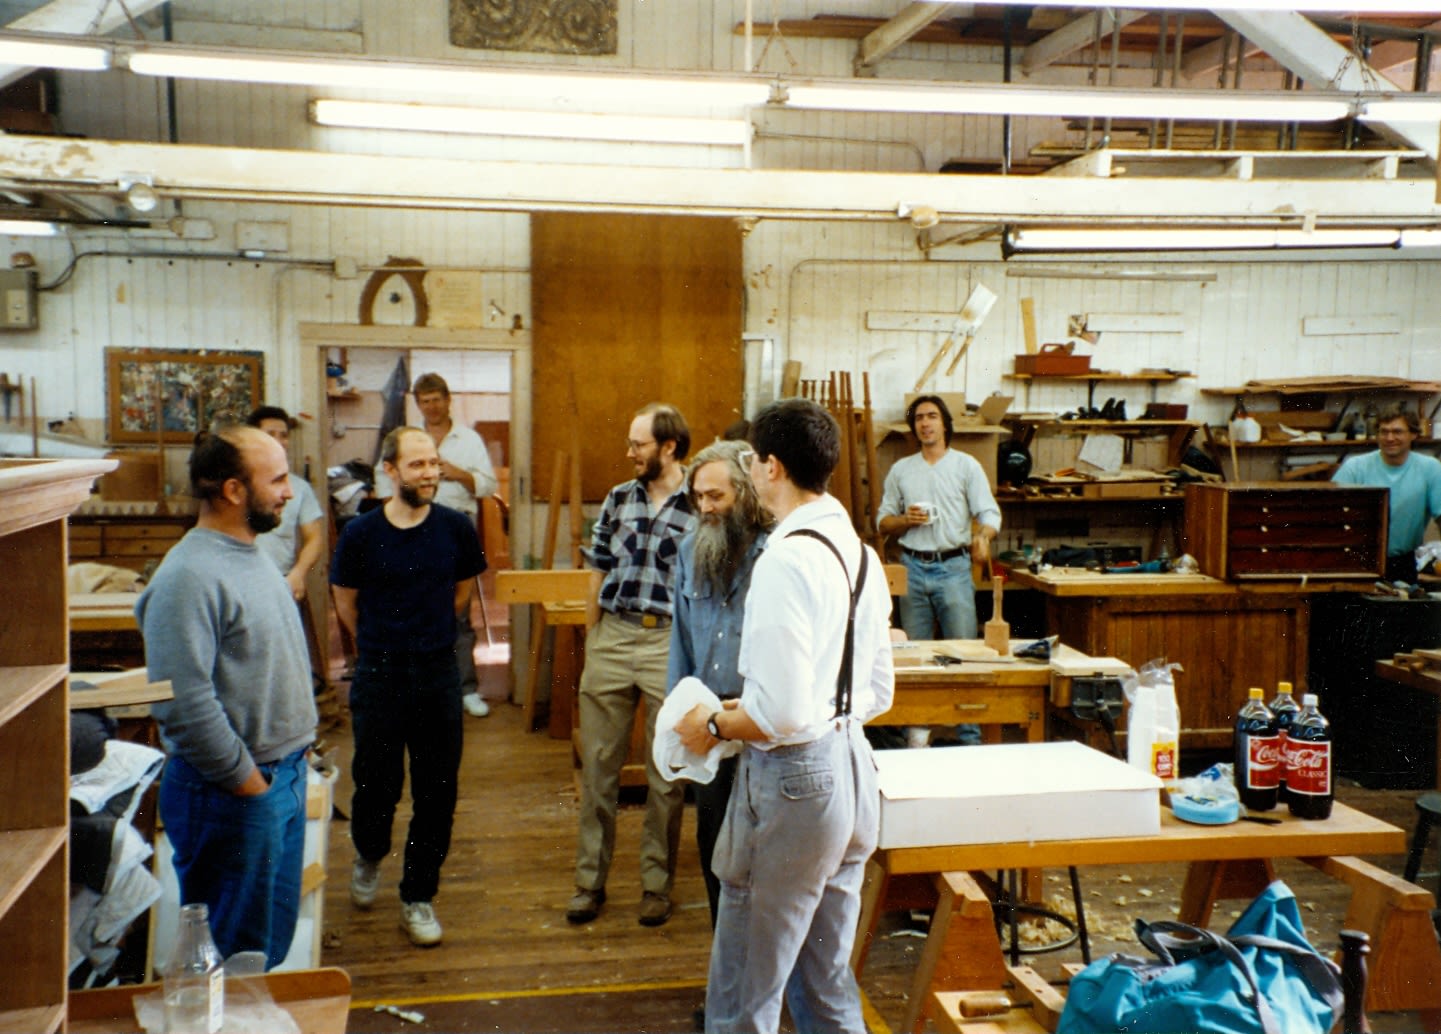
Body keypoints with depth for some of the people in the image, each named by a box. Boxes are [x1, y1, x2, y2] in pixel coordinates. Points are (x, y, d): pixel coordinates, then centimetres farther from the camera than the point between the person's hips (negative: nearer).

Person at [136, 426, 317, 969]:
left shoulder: (253, 557, 11)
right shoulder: (189, 575, -21)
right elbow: (184, 704, -27)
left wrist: (295, 754, 12)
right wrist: (247, 780, -18)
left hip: (285, 777, 9)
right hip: (229, 795, -9)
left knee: (274, 940, 20)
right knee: (233, 953, 5)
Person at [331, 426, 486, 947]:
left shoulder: (456, 528, -3)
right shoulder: (361, 533, -7)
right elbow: (346, 602, 8)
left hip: (438, 673, 1)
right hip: (378, 673, -1)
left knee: (437, 791, 4)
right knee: (376, 783, 5)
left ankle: (418, 897, 20)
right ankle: (369, 856, 39)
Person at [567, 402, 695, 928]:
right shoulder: (618, 498, 8)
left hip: (669, 643, -4)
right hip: (612, 636, 4)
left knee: (666, 776, 7)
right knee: (598, 767, 8)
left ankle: (656, 884, 21)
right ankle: (589, 881, 20)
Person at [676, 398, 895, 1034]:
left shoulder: (785, 559, -20)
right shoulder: (861, 555, 8)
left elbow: (780, 713, -23)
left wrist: (715, 726, -6)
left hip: (792, 780, -9)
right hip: (852, 768, 9)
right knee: (827, 981, 21)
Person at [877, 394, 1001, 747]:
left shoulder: (966, 466, 3)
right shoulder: (900, 470, 12)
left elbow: (989, 512, -5)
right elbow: (883, 522, 13)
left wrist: (982, 536, -27)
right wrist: (906, 520, -8)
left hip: (953, 568, -3)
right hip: (913, 568, 3)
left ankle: (970, 735, 4)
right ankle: (917, 728, 17)